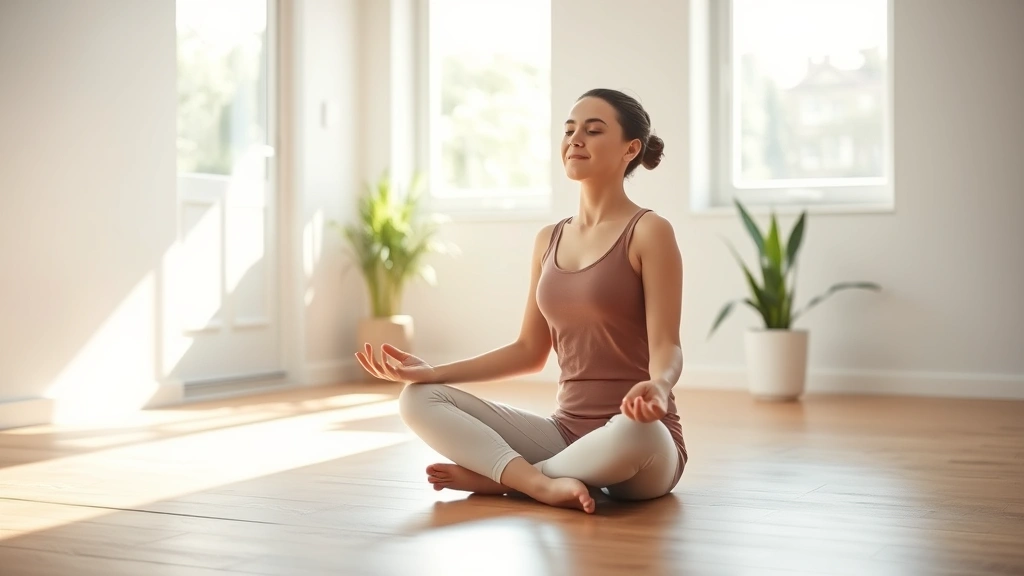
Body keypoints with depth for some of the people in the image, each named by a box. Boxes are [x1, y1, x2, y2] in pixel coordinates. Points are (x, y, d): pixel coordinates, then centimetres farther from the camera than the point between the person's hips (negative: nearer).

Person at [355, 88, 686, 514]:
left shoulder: (649, 232, -7)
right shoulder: (549, 240, 11)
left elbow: (665, 347, -13)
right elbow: (530, 350, 14)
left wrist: (658, 386, -37)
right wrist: (433, 372, 5)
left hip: (636, 435, -5)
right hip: (566, 429, 5)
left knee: (637, 431, -42)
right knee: (418, 399, -6)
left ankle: (498, 475, -16)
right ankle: (542, 483, -25)